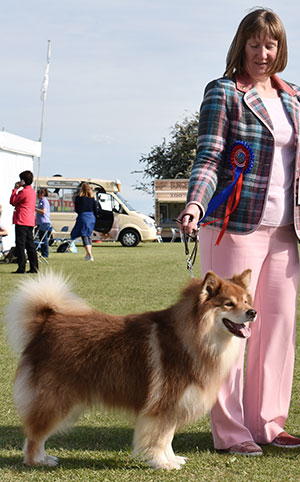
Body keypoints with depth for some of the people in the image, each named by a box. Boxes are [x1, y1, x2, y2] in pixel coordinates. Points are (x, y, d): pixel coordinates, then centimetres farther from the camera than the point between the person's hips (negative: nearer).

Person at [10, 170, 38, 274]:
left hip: (22, 222, -9)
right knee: (30, 245, 10)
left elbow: (12, 201, -6)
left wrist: (15, 189, 0)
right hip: (30, 221, 9)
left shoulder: (24, 191, -14)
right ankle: (34, 267, 9)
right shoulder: (32, 191, 15)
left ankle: (21, 268, -8)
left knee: (20, 245, -6)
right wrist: (18, 189, 16)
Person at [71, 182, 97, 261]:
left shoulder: (78, 198, -7)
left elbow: (76, 209, 0)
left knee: (84, 237, -4)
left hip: (83, 217, -4)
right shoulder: (92, 198, 3)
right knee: (88, 235, 22)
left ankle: (90, 255, -16)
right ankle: (88, 254, 26)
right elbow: (95, 210, 6)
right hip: (91, 217, 4)